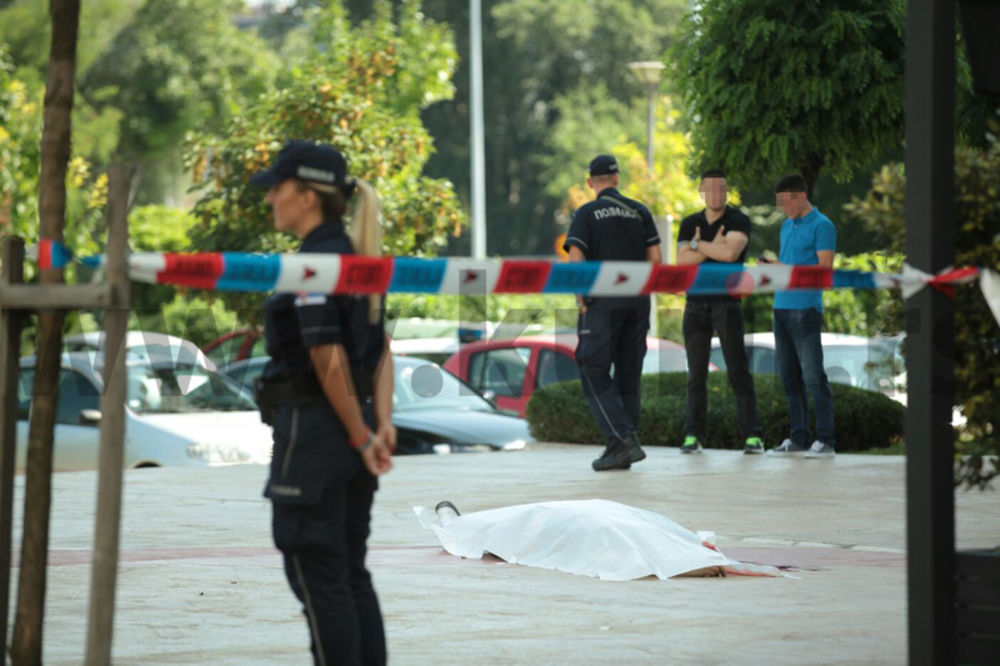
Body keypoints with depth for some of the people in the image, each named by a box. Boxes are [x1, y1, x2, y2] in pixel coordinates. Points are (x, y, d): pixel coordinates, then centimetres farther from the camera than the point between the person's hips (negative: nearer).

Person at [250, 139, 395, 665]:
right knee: (351, 574, 13)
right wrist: (382, 423, 2)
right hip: (351, 430, 9)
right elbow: (381, 349, 10)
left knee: (317, 577, -2)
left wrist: (362, 438, -11)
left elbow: (329, 362, -19)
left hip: (312, 429, -9)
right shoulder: (354, 256, 12)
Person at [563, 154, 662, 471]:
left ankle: (624, 440, -19)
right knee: (628, 376, 10)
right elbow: (656, 259, 5)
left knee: (595, 375, -3)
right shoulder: (640, 212, 9)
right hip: (637, 302, 5)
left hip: (602, 302, -5)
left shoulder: (587, 213, -2)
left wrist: (580, 299, -4)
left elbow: (575, 260, -13)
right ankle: (622, 450, 9)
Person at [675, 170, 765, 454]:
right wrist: (712, 247, -14)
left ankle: (752, 436, -11)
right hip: (695, 305, 3)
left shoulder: (738, 221, -3)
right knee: (697, 373, 3)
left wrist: (698, 244, -9)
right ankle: (693, 436, 5)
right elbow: (681, 262, -4)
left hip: (727, 304, -3)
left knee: (738, 369, -9)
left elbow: (731, 252, -22)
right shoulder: (689, 224, 10)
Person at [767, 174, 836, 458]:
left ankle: (825, 441, -6)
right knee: (789, 376, 7)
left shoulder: (822, 226, -5)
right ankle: (798, 439, 12)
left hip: (805, 309, -8)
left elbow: (825, 269, -12)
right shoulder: (786, 226, 19)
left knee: (813, 376, -8)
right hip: (782, 307, 8)